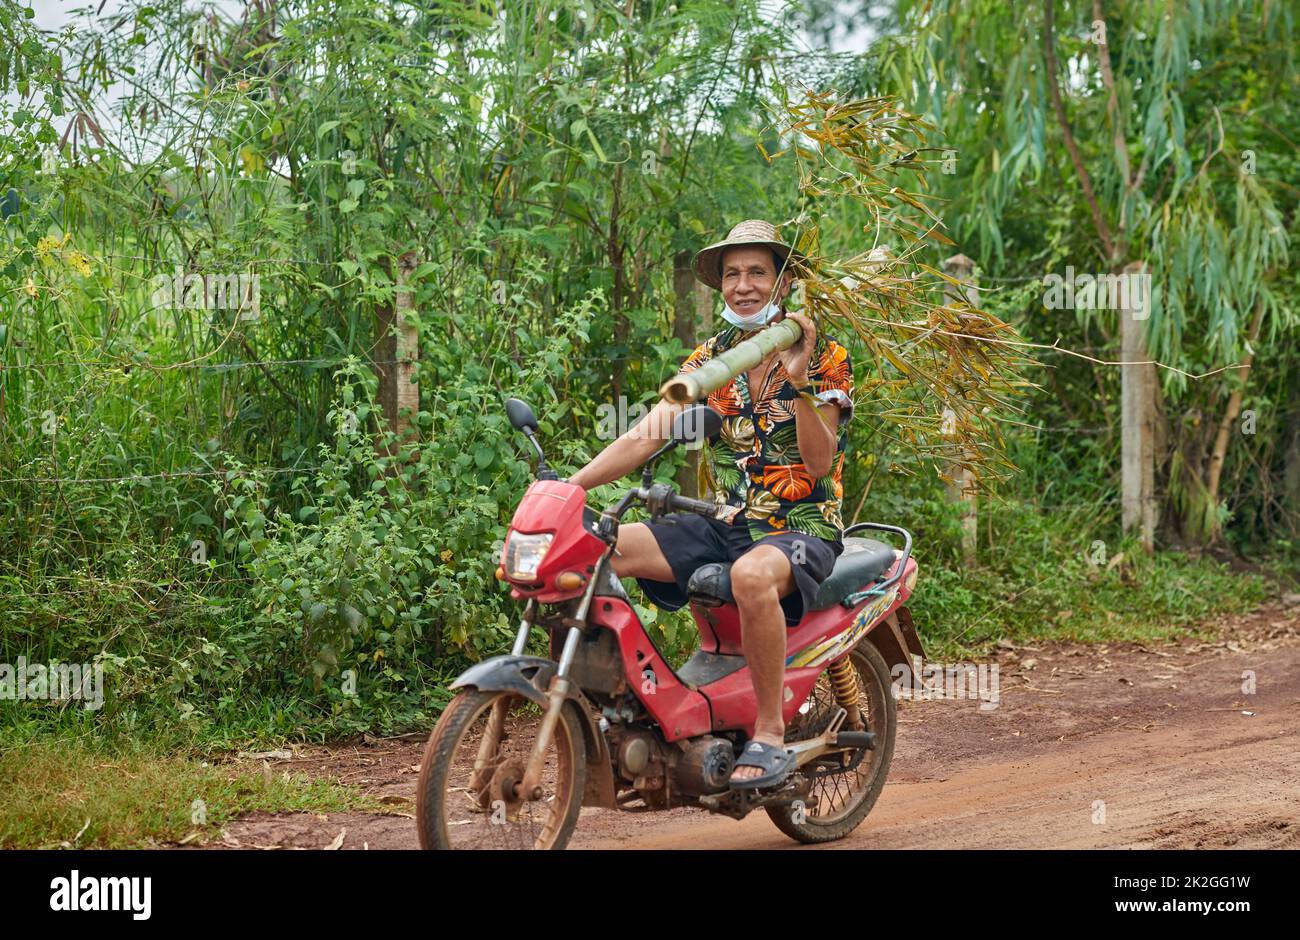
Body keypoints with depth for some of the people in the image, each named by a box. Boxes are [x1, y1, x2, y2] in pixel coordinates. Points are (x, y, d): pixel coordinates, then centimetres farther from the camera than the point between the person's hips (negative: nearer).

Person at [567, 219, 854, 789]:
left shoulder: (824, 357, -3)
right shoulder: (710, 358, 9)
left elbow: (820, 463, -11)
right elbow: (645, 436, 0)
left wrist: (798, 384, -24)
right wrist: (568, 486, -12)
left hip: (803, 528, -5)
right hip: (726, 524, 5)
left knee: (753, 574, -42)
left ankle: (771, 734, -29)